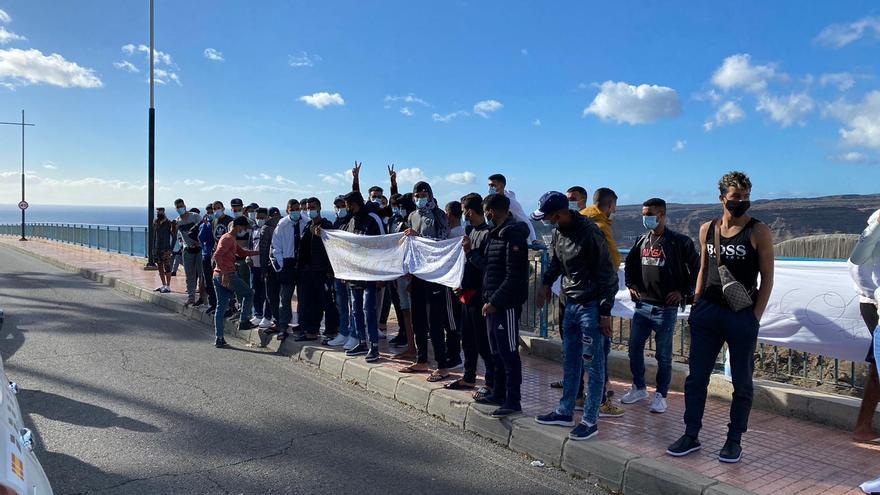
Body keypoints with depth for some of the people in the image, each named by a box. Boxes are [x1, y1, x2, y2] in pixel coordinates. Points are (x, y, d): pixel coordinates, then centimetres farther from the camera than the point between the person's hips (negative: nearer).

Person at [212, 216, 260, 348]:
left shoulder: (230, 238, 19)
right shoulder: (228, 239, -12)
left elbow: (242, 252, 26)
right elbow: (217, 256, -24)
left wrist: (259, 252, 21)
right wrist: (225, 274, -26)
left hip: (218, 276, 9)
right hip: (229, 276, -9)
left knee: (220, 307, 8)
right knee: (249, 293, 12)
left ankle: (218, 339, 7)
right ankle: (243, 321, 13)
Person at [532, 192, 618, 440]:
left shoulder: (589, 233, -20)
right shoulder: (558, 232, 5)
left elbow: (607, 274, -17)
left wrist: (605, 311, -17)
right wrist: (546, 283, 9)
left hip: (591, 306, -8)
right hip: (571, 304, 8)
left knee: (593, 365, 1)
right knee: (570, 361, 16)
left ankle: (590, 421, 11)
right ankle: (565, 412, 28)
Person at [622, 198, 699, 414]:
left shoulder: (679, 242, -7)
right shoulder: (642, 240, 9)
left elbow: (697, 269, -2)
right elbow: (629, 264, 24)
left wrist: (683, 292, -7)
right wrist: (631, 284, 11)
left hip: (666, 308, -5)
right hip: (642, 305, 5)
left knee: (663, 355, 4)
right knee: (634, 347, 10)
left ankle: (661, 395, 17)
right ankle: (639, 388, 27)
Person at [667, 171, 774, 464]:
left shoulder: (758, 232, -4)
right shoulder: (707, 229, 7)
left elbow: (767, 277, -4)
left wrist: (754, 318, -10)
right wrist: (696, 308, 9)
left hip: (742, 316, -4)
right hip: (707, 311, 4)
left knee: (742, 382, 7)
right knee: (696, 377, 6)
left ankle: (734, 440, 20)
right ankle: (691, 436, 18)